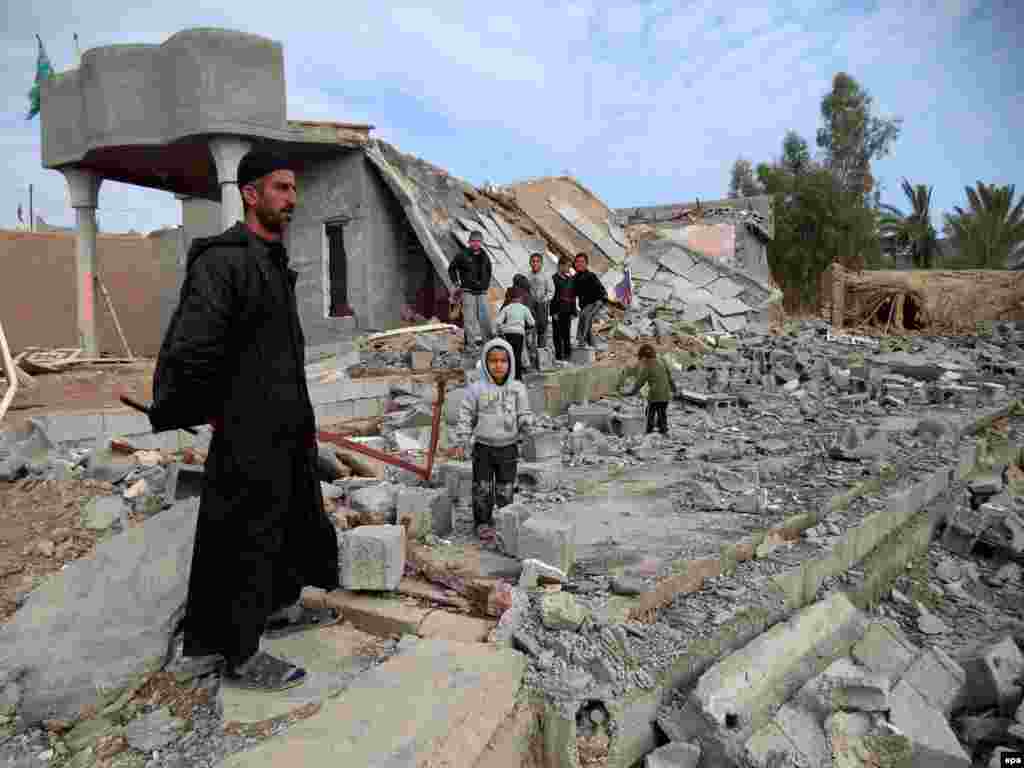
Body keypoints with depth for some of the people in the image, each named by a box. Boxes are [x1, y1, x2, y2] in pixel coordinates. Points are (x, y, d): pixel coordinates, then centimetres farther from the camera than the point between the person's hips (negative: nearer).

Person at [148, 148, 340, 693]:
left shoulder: (274, 261, 12)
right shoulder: (223, 260, -19)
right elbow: (189, 348, -26)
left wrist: (298, 416, 17)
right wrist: (209, 411, -13)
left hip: (288, 427, 10)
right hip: (249, 434, -10)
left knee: (297, 517, 22)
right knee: (246, 537, 3)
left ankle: (279, 607, 43)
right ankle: (240, 655, 20)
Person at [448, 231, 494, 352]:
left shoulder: (485, 257, 10)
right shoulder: (463, 256, -2)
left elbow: (488, 272, 26)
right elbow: (451, 268, 8)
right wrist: (457, 283, 2)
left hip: (482, 292, 3)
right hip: (468, 292, -3)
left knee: (485, 316, 1)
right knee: (469, 318, -5)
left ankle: (487, 338, 18)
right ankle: (471, 342, 1)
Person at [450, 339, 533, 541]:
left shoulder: (517, 389, -3)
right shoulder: (476, 389, -7)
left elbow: (524, 414, 4)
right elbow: (466, 416, -2)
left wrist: (527, 423, -19)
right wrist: (461, 442, -4)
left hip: (508, 447, 1)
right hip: (483, 447, -1)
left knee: (506, 489, 11)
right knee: (482, 489, 6)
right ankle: (483, 522, 22)